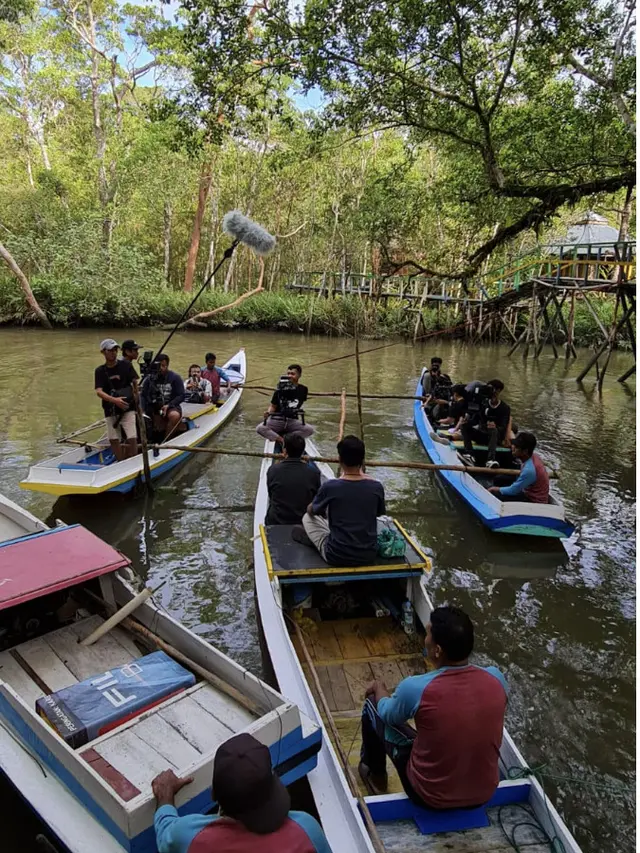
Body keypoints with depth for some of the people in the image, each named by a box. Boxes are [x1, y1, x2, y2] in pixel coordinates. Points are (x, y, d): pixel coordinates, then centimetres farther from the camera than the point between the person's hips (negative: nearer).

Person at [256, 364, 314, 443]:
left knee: (309, 430, -27)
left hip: (292, 421, 1)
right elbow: (273, 406, 2)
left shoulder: (303, 389, 1)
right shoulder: (280, 389, -1)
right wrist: (268, 412, -21)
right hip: (277, 419, -1)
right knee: (259, 428, -27)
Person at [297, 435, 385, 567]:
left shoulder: (330, 487, -16)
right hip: (369, 556, 2)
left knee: (308, 518, 17)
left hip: (337, 556, -2)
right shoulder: (376, 487, -9)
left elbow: (311, 511, 6)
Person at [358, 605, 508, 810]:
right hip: (484, 794, 4)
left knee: (372, 705, 13)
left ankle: (375, 774, 37)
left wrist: (378, 689, 17)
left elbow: (387, 714, -4)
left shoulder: (415, 688, -27)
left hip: (430, 796, -3)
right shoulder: (495, 678, -17)